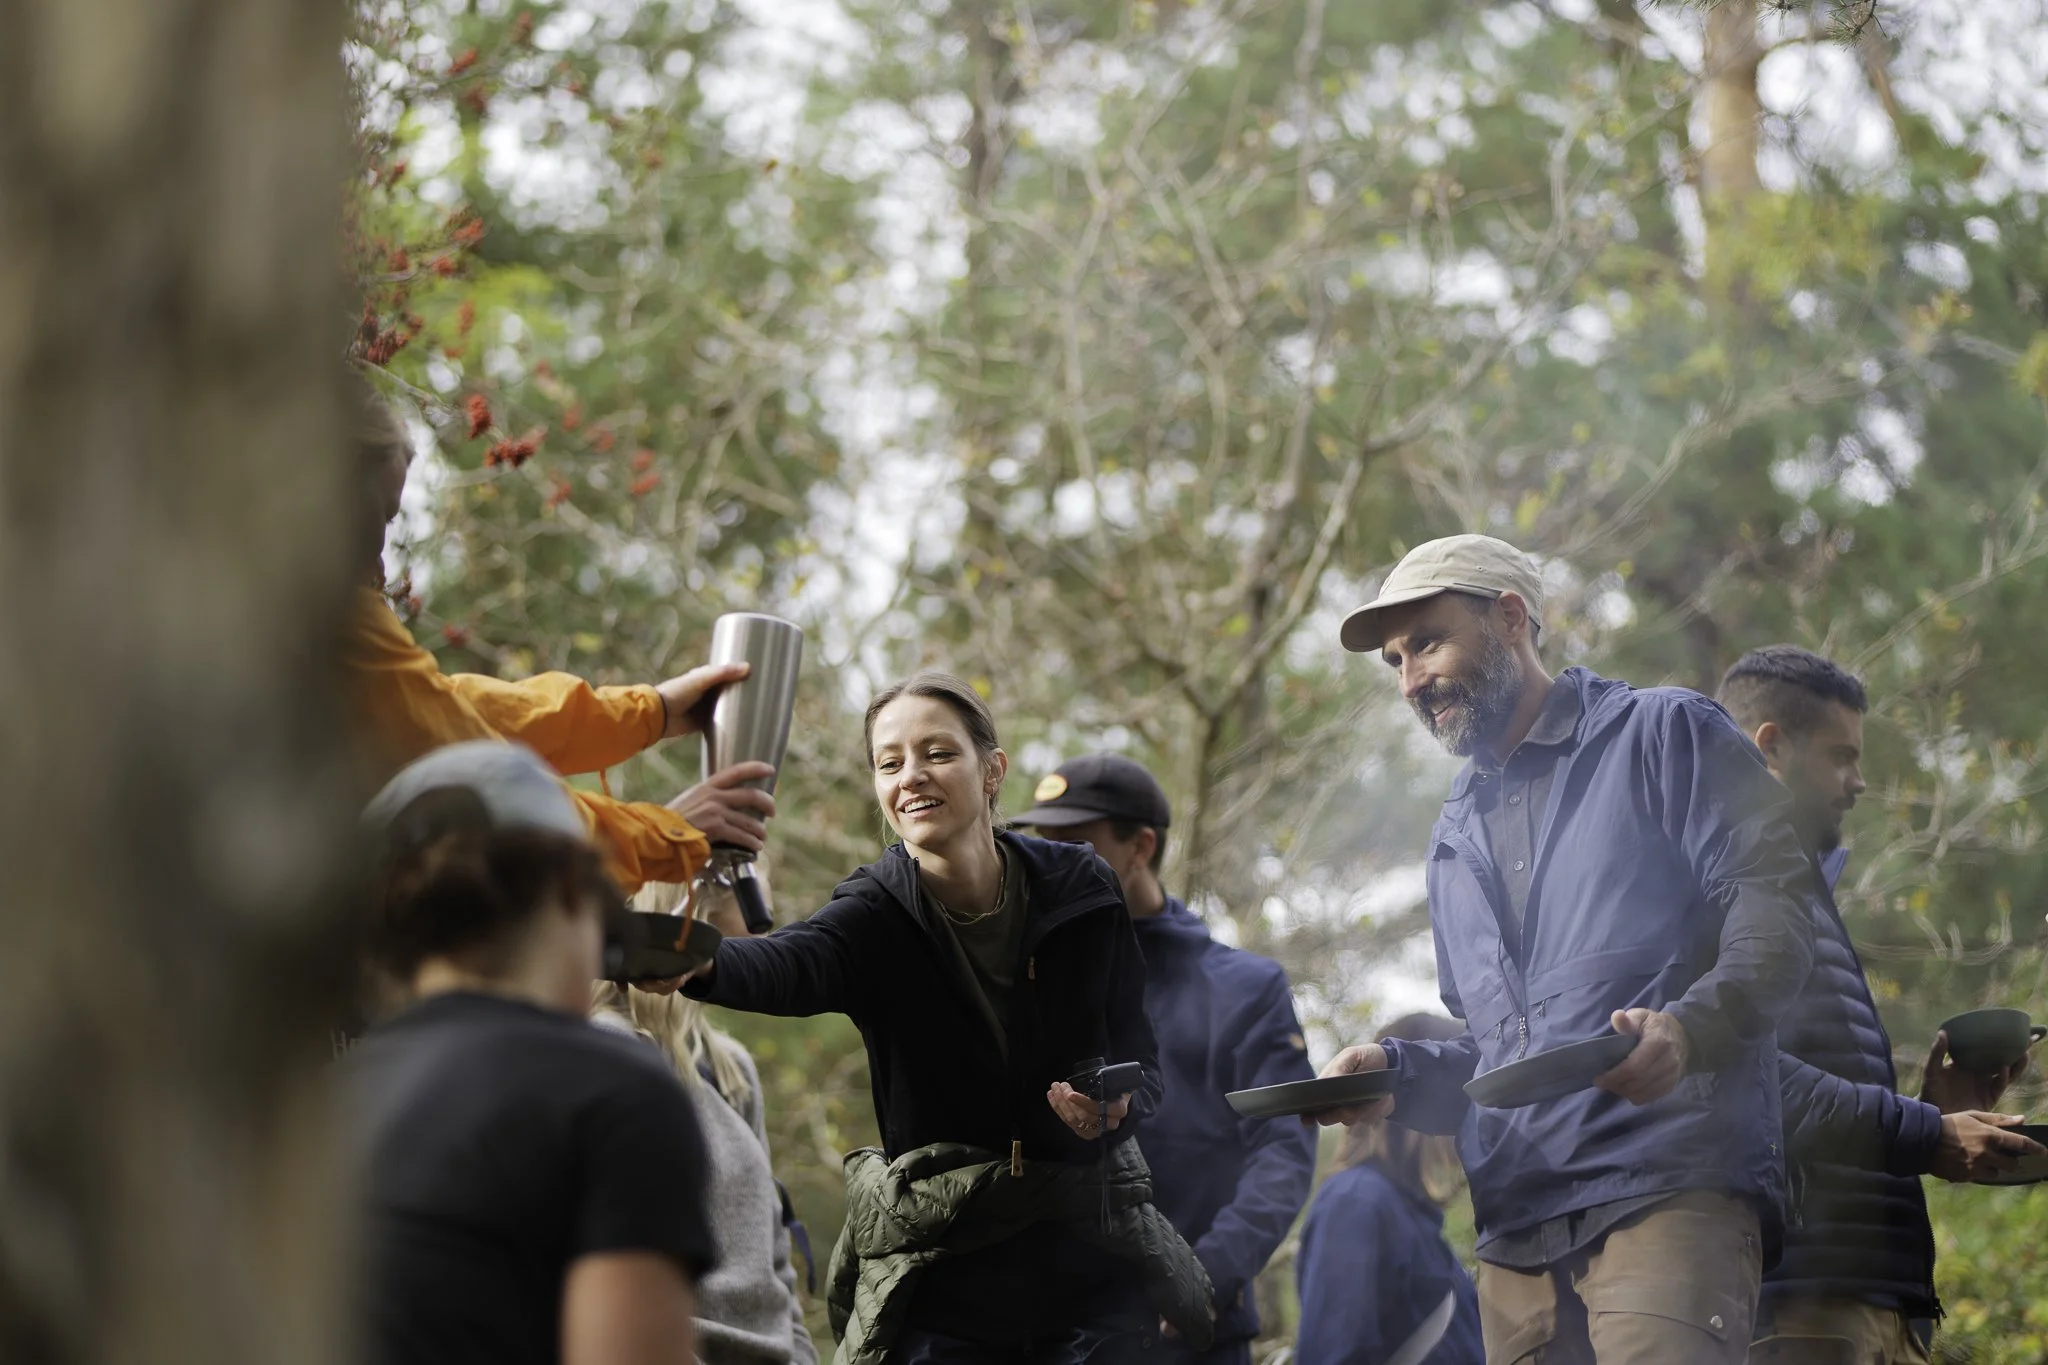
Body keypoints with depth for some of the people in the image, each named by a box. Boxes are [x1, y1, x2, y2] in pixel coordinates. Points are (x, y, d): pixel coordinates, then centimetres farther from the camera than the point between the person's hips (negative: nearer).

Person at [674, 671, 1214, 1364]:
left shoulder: (1081, 892, -1)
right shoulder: (877, 912, -6)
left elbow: (1140, 1060, 7)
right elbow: (788, 966, -30)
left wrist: (1113, 1108, -19)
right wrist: (701, 962, -54)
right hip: (942, 1276, -1)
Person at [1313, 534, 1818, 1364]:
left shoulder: (1664, 736, 8)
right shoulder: (1456, 842, 29)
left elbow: (1773, 906, -4)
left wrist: (1689, 1025, -22)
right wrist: (1396, 1074, 9)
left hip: (1668, 1195, -6)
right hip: (1516, 1230, 7)